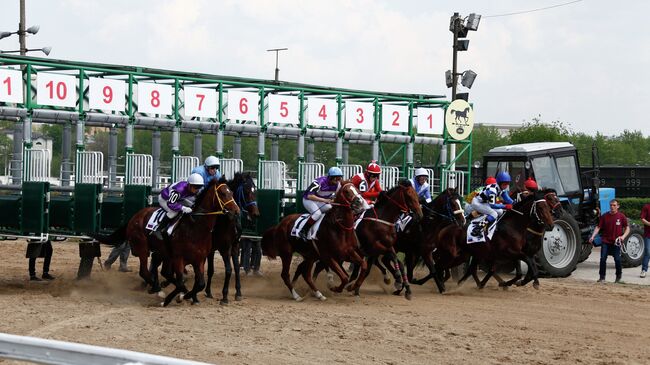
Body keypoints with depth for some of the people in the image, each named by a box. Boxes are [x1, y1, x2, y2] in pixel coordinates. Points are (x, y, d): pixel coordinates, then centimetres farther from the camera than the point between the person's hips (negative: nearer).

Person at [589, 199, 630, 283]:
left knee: (617, 259, 0)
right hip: (606, 241, 1)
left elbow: (627, 228, 3)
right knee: (603, 259, -4)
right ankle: (602, 277, 6)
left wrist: (623, 236, -14)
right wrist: (593, 236, -11)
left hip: (616, 242, -1)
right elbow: (598, 227, 3)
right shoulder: (604, 216, 3)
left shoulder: (621, 216, -1)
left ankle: (618, 277, 19)